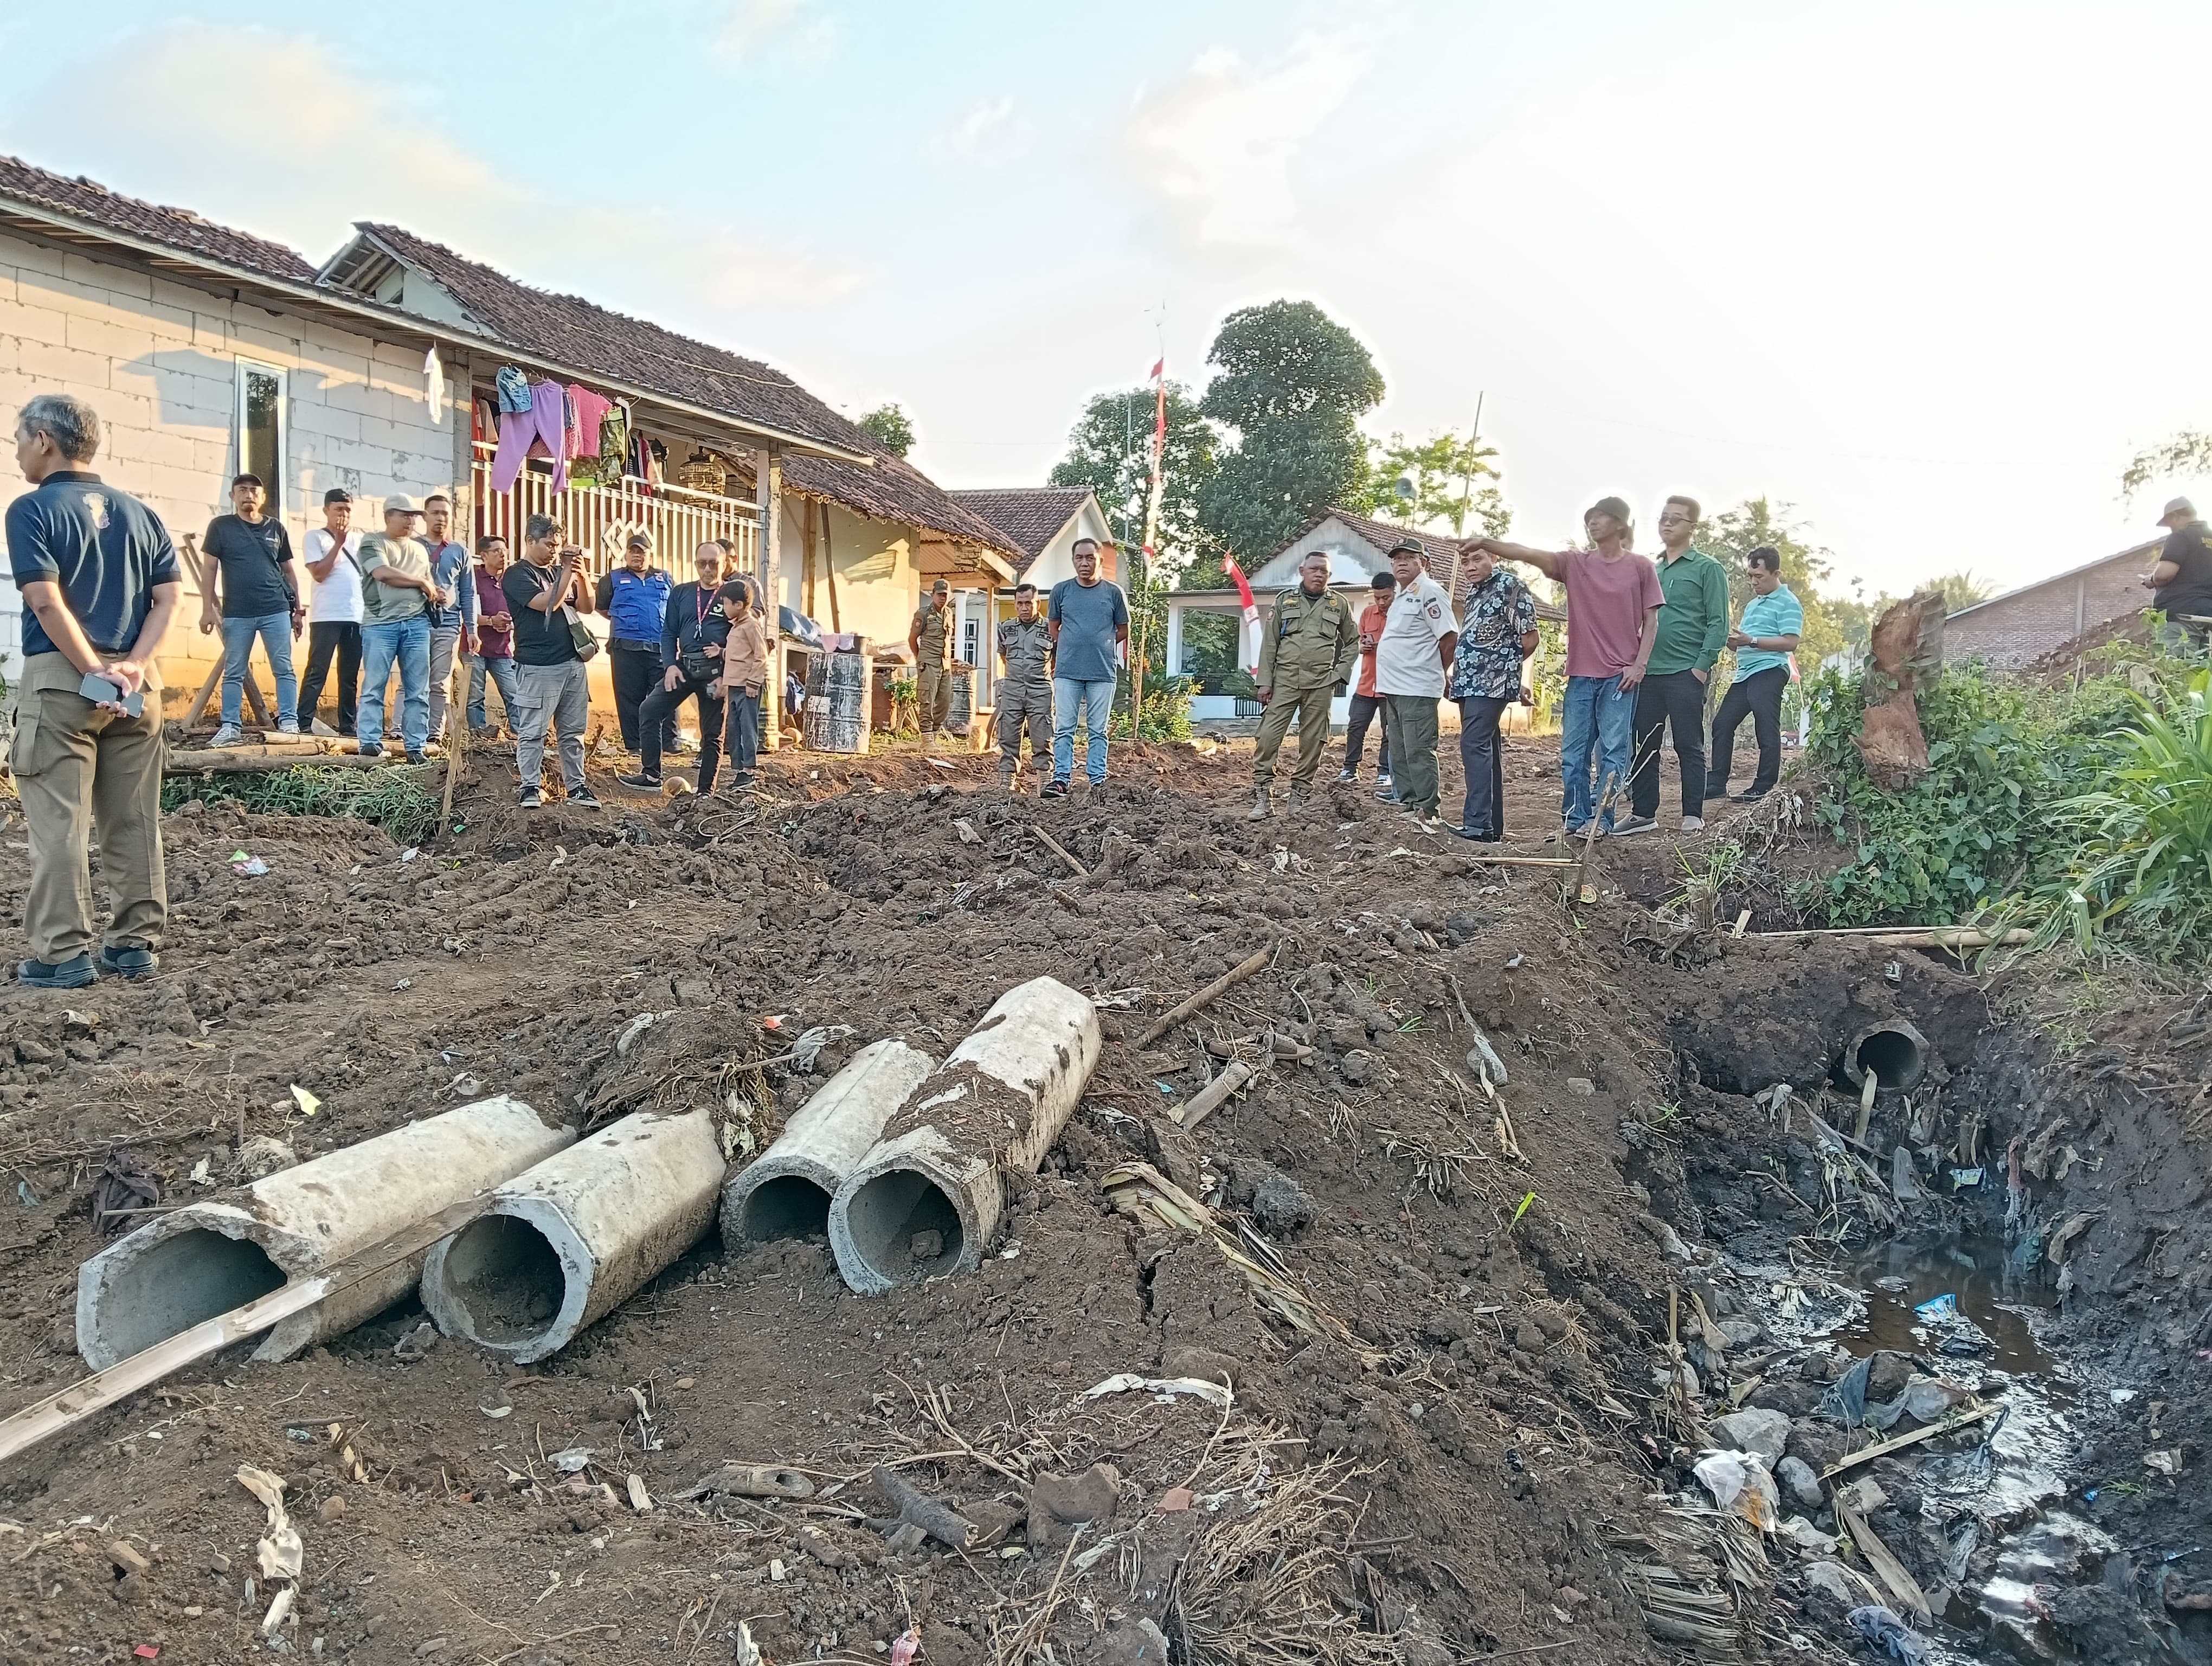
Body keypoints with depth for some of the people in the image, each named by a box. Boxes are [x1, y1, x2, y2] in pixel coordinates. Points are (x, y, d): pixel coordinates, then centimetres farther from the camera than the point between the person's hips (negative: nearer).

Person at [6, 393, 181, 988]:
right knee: (134, 820, 8)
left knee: (60, 822, -1)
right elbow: (170, 595, 3)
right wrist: (133, 666, -6)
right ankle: (136, 943, 13)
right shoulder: (139, 513, 11)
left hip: (60, 679, -5)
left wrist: (96, 672, -15)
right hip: (135, 680, 5)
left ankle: (63, 954, 1)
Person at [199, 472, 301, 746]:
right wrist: (208, 608, -1)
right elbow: (211, 569, 5)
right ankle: (230, 728, 7)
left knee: (284, 669, -3)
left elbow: (288, 571, 16)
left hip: (276, 611, 1)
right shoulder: (221, 526, 6)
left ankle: (289, 723, -2)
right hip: (236, 613, -1)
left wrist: (298, 609, 12)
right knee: (234, 673, 4)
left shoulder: (276, 529, 12)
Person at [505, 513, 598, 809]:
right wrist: (568, 571, -11)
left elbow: (586, 607, 14)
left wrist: (581, 575, -2)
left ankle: (576, 786, 12)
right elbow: (548, 603, -16)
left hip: (573, 663, 6)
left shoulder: (560, 570, 18)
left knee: (573, 731, 8)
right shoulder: (517, 575, -2)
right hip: (538, 667, -6)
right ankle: (530, 786, 3)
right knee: (533, 731, -4)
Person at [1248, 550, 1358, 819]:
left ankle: (1300, 797, 13)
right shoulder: (1285, 600, 9)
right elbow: (1270, 643, 7)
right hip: (1285, 680, 0)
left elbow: (1352, 641, 17)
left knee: (1313, 740, 3)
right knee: (1269, 735, -8)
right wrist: (1265, 681, 1)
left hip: (1321, 684, 1)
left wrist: (1341, 673, 4)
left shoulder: (1339, 604, 9)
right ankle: (1262, 798, -4)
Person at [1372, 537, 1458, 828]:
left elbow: (1450, 639, -15)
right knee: (1399, 752, 14)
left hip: (1417, 690, -10)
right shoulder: (1402, 596, 18)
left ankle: (1427, 812, -6)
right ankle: (1409, 804, 22)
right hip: (1393, 689, 10)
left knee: (1418, 752, -9)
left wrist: (1433, 672, -4)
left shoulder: (1429, 591, -11)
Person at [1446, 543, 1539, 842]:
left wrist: (1503, 662, 4)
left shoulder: (1510, 585, -6)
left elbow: (1529, 640, -8)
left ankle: (1478, 823, -24)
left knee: (1474, 745, -18)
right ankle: (1493, 825, 15)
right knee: (1487, 750, 10)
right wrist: (1452, 675, 19)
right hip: (1469, 682, 9)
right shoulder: (1473, 591, 19)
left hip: (1492, 682, -9)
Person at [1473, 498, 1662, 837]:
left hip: (1621, 675, -3)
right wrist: (1486, 543, -17)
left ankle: (1602, 819, 0)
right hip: (1581, 673, 3)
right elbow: (1530, 555, -4)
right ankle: (1576, 820, 8)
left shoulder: (1641, 567, 4)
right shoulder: (1576, 563, 9)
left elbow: (1651, 621, 4)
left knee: (1613, 750, -4)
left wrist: (1640, 664, -6)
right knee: (1573, 752, 2)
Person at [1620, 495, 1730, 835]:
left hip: (1686, 673, -5)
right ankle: (1643, 813, 14)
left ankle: (1693, 817, 6)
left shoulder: (1708, 569, 0)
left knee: (1689, 746, 0)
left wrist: (1703, 666, -14)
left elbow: (1718, 623, -5)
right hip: (1647, 672, 5)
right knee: (1643, 746, 7)